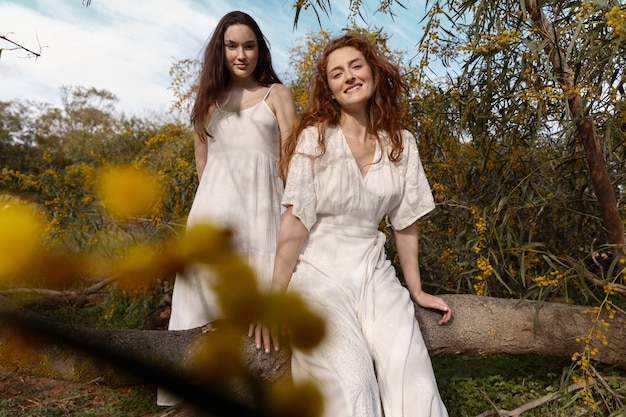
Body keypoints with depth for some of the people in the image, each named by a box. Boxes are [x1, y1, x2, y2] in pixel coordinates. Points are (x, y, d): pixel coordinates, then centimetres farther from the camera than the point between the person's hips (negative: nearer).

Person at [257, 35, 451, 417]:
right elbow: (296, 221, -9)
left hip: (374, 273, 3)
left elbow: (406, 222, 10)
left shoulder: (401, 142, 6)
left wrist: (417, 291, 14)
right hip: (319, 271, -3)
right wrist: (275, 296, -12)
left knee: (413, 381, -16)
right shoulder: (315, 137, -4)